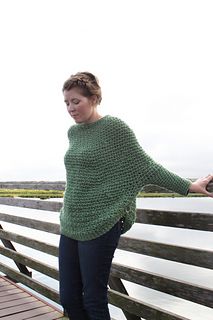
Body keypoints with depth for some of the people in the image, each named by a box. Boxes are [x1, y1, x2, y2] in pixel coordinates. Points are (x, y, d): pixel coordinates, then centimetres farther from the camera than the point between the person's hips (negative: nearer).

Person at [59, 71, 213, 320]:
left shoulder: (114, 127, -9)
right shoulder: (73, 132, 11)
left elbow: (145, 166, -6)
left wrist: (188, 186, -7)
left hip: (100, 226, -7)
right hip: (70, 226, 7)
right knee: (68, 298, 11)